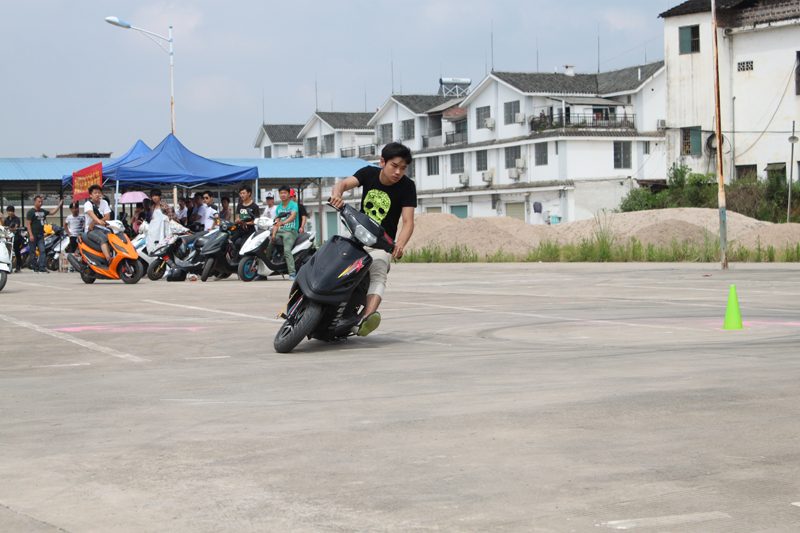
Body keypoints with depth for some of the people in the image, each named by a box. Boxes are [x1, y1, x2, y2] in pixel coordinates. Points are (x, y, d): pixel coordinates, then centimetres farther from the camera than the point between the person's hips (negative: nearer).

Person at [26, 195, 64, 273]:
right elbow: (28, 223, -8)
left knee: (42, 251, -5)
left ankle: (42, 268, -10)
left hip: (41, 234, 6)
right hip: (33, 234, -6)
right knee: (33, 252, 0)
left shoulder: (43, 211, 16)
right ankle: (35, 268, 4)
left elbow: (52, 212, 24)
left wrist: (59, 205, 17)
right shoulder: (31, 212, -4)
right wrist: (31, 235, -16)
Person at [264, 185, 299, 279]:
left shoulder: (293, 205, -1)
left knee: (287, 250, -28)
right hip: (280, 231, 6)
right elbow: (277, 222, 13)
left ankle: (292, 273, -31)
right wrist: (273, 234, -4)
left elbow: (292, 216, -19)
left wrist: (283, 222, -39)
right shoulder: (279, 207, 18)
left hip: (291, 230, -6)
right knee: (267, 247, -4)